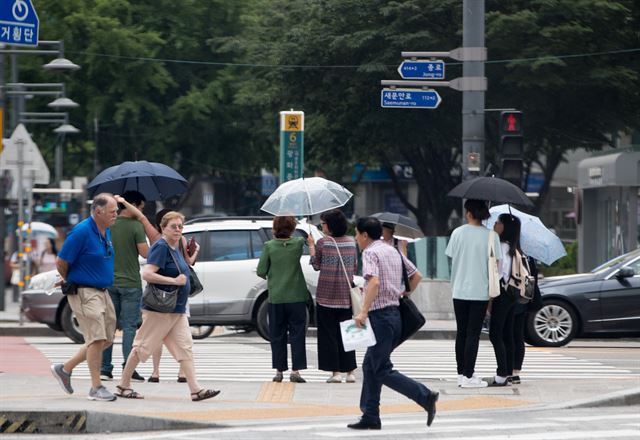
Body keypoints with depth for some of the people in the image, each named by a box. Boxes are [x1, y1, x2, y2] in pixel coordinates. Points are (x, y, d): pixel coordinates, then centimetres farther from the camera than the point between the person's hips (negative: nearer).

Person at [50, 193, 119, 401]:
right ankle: (96, 388, -4)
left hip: (102, 291, 9)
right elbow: (60, 262, -13)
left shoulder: (106, 232, 11)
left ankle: (65, 369, 22)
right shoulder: (81, 232, -17)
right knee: (97, 338, -11)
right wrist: (71, 282, 4)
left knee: (106, 339, 10)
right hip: (84, 292, -9)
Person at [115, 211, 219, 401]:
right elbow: (147, 274, -24)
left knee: (185, 347, 0)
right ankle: (123, 386, 10)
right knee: (142, 346, 0)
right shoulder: (161, 247, -14)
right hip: (159, 309, -9)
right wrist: (174, 281, -22)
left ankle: (196, 389, -6)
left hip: (177, 310, 9)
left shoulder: (175, 249, 14)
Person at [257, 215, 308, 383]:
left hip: (276, 297, 0)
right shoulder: (298, 243, -7)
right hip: (296, 296, 0)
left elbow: (261, 271, -6)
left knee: (277, 335, 9)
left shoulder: (269, 246, -8)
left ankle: (279, 371, 10)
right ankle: (295, 371, -2)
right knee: (297, 334, 4)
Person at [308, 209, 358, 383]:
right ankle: (350, 371, 10)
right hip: (346, 295, 4)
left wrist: (311, 245, 11)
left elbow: (316, 265, 2)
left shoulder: (323, 243, -9)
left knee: (328, 333, 3)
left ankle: (335, 372, -2)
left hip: (326, 295, -4)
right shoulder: (351, 242, 3)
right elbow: (355, 268, 8)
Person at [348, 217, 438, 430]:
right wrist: (404, 296, 25)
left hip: (380, 315, -9)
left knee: (383, 371, -6)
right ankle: (370, 416, 14)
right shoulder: (393, 252, 16)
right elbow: (416, 276, 21)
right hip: (394, 312, 9)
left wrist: (364, 311, -27)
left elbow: (374, 282, -27)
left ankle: (425, 396, -16)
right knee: (370, 366, 14)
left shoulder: (370, 253, -11)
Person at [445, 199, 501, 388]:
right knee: (473, 334, 0)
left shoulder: (458, 233, -2)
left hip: (459, 291, 2)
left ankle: (461, 373, 16)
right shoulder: (491, 236, -7)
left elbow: (451, 258, 3)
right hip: (480, 291, -2)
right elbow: (495, 264, -7)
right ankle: (468, 376, -3)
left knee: (461, 332, 12)